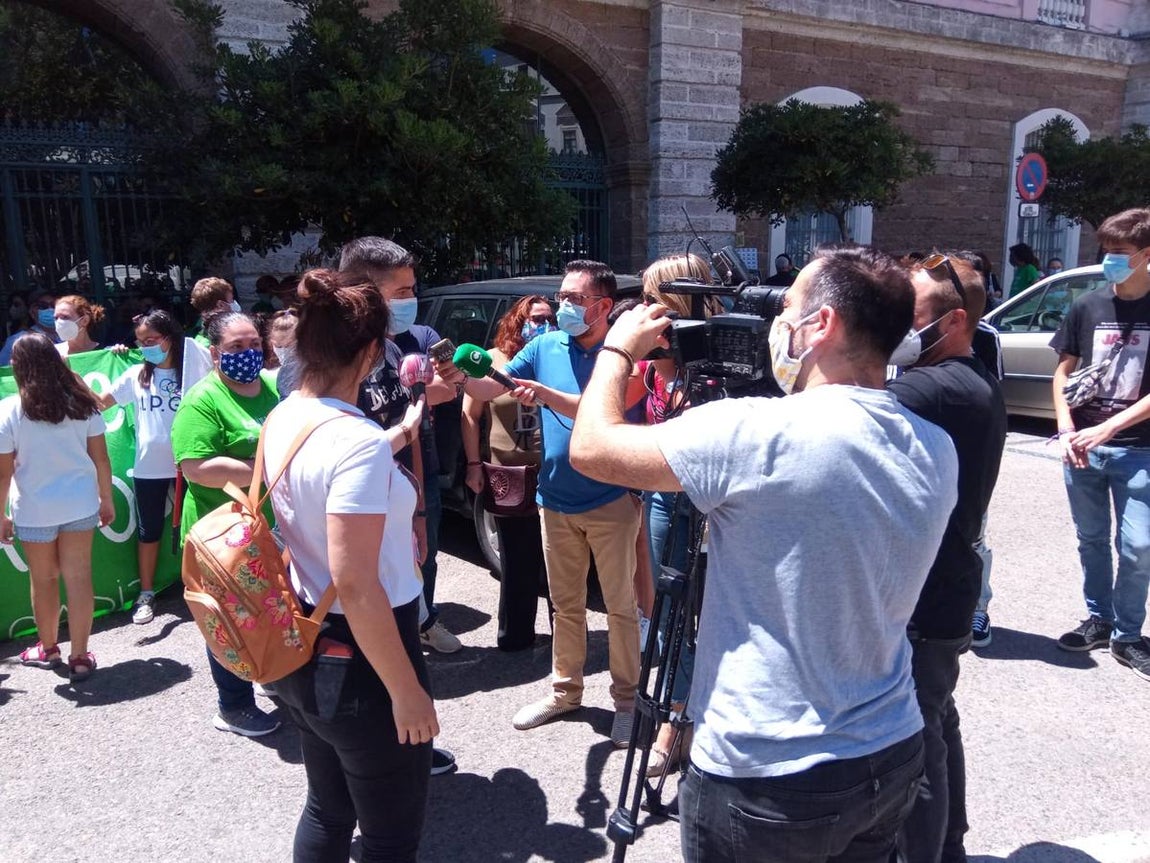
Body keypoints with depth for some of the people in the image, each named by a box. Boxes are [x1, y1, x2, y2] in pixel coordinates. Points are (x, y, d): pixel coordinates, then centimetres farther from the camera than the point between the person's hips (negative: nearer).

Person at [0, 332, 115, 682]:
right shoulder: (81, 403, -5)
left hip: (35, 509, -2)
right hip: (80, 503, 2)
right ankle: (79, 657, 14)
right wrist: (107, 499, 10)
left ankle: (48, 648, 36)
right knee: (79, 577, 8)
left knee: (43, 579, 16)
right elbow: (100, 457, -1)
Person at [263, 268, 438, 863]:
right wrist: (406, 690, -20)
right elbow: (355, 586, -28)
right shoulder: (356, 439, -26)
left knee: (326, 811, 26)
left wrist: (400, 433, 27)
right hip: (358, 663, -9)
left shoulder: (281, 420, 1)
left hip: (304, 653, 9)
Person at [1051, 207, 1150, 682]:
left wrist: (1106, 429, -17)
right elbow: (1063, 373, 7)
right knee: (1092, 539, 12)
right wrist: (1067, 431, -6)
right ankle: (1098, 618, 28)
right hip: (1082, 445, 3)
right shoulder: (1086, 307, 3)